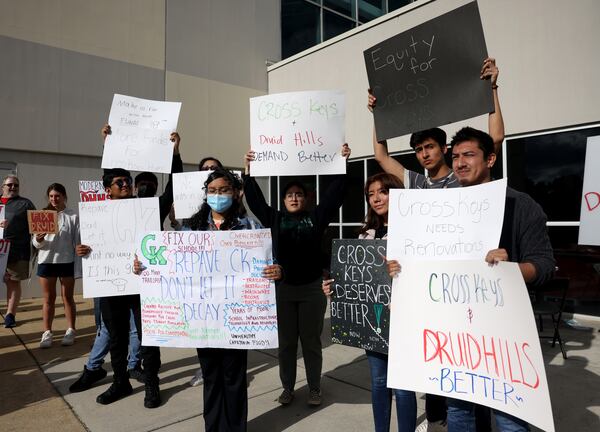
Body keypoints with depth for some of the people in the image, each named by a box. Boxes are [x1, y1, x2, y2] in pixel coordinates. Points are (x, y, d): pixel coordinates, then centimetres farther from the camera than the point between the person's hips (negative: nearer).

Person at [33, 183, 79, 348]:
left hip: (67, 261, -2)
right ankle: (47, 333, 16)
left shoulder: (72, 216, -1)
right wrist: (38, 240, -19)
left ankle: (70, 331, 17)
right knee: (48, 298, 9)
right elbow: (34, 242, 5)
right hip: (46, 261, 2)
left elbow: (77, 241, -1)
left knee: (67, 297, 8)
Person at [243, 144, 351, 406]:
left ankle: (314, 389, 25)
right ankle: (287, 388, 27)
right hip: (282, 288, 1)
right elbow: (255, 200, 3)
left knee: (311, 341, 10)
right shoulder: (274, 219, 7)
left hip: (311, 288, -1)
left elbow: (334, 195, -3)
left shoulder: (315, 218, 4)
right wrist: (248, 171, -4)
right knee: (286, 342, 12)